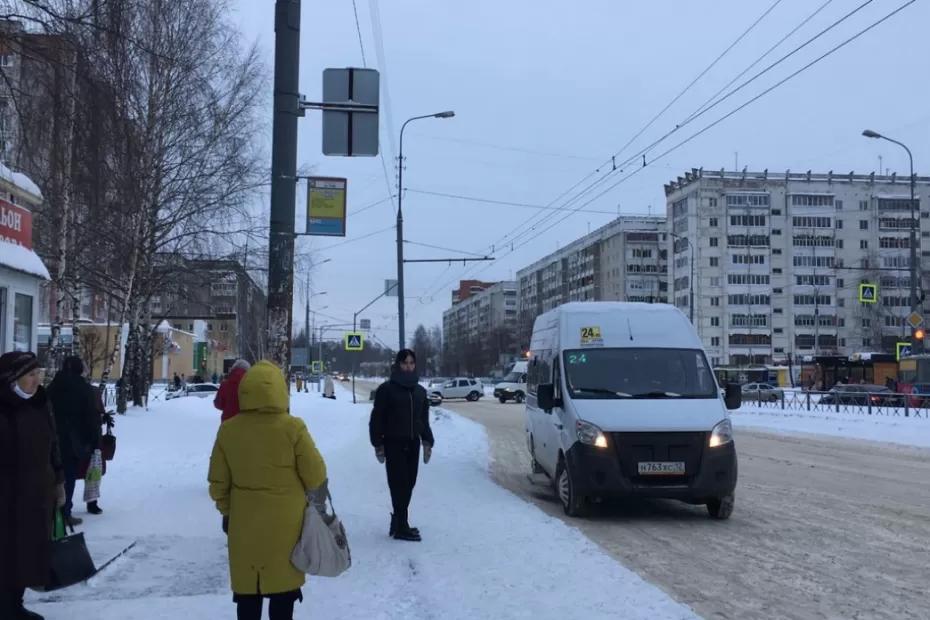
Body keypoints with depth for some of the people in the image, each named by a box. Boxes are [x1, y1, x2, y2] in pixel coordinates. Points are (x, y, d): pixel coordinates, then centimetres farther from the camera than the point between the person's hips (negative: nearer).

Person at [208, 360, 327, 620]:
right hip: (285, 522, -2)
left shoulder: (228, 429, -6)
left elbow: (218, 481, 2)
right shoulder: (292, 427, -16)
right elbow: (315, 475, -9)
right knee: (283, 586, 12)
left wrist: (226, 511, 18)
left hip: (244, 523, 2)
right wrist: (317, 501, 12)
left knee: (247, 590, 14)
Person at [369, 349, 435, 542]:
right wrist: (378, 444, -10)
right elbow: (377, 418, -6)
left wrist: (427, 442, 7)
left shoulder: (419, 390, 11)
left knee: (409, 483, 7)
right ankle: (401, 528, -5)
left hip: (413, 443, 6)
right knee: (399, 484, -7)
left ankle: (398, 521, 20)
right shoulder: (386, 389, -6)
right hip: (393, 443, -5)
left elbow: (424, 419, 15)